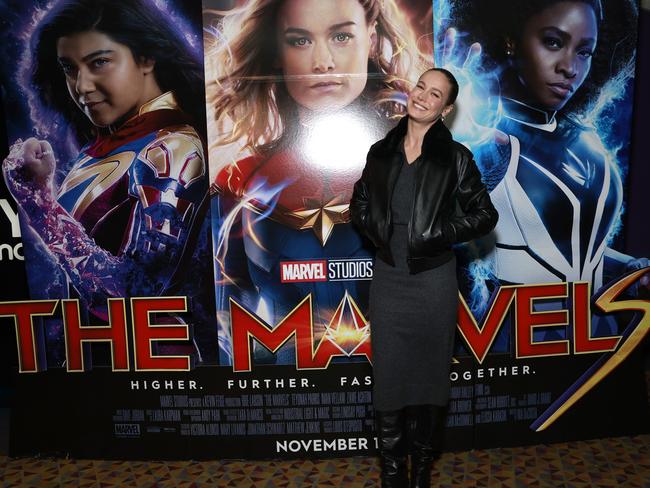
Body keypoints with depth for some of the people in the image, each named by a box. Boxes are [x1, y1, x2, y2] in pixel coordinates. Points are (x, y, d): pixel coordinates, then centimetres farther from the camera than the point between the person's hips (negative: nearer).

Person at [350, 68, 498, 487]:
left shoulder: (455, 157, -5)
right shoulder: (382, 152, 4)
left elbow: (485, 216, -1)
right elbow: (360, 205, 14)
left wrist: (436, 234, -11)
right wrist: (380, 234, -2)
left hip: (434, 278, -2)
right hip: (388, 277, 3)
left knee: (430, 371, 11)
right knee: (388, 373, 9)